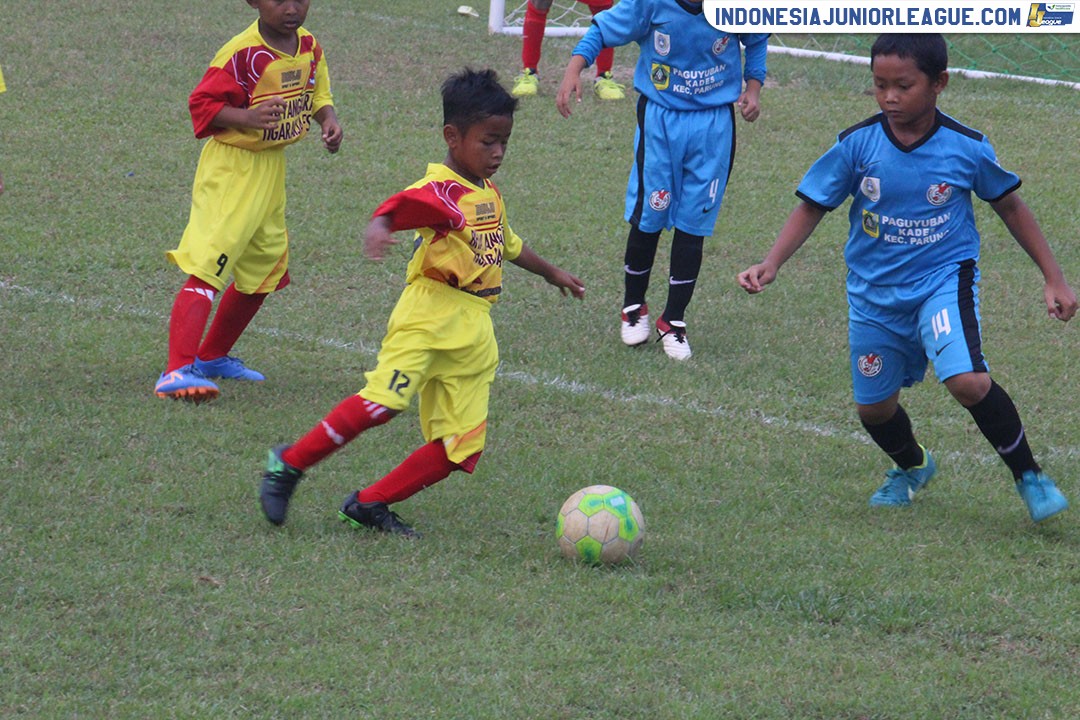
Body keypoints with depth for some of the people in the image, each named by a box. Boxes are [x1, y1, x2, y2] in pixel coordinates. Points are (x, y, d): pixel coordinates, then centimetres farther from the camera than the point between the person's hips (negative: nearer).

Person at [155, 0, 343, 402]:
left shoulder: (309, 47, 3)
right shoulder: (242, 55, -21)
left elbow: (317, 93, 17)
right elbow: (202, 104, -19)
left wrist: (328, 118, -3)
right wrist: (247, 118, -35)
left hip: (273, 170, 9)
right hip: (231, 168, -9)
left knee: (264, 270, 21)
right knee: (206, 267, -18)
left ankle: (212, 357, 39)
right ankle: (177, 371, -26)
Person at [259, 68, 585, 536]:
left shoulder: (489, 195, 18)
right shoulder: (442, 191, -10)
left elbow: (508, 244, 38)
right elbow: (400, 206, -31)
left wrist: (552, 273, 53)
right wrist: (378, 227, -54)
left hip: (475, 334, 8)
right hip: (429, 317, -8)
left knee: (462, 447, -2)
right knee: (383, 401, -25)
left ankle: (370, 505, 5)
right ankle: (289, 464, -8)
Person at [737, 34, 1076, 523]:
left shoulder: (968, 148, -12)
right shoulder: (857, 145, -12)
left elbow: (1010, 207, 3)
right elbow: (812, 207, -3)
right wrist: (771, 265, -17)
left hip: (944, 281, -3)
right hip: (875, 294, 3)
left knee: (967, 380, -26)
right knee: (873, 407, 14)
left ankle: (1029, 475, -5)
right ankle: (911, 466, 49)